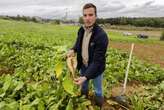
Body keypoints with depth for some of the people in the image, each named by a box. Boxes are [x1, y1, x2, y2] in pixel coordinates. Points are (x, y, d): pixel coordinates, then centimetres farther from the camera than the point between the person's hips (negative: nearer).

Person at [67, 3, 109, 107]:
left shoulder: (101, 35, -30)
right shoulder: (81, 30, -8)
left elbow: (97, 60, -31)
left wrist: (86, 76, -38)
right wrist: (73, 49, -12)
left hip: (95, 68, -6)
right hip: (83, 66, 6)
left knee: (98, 90, 20)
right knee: (83, 86, 30)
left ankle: (99, 105, 50)